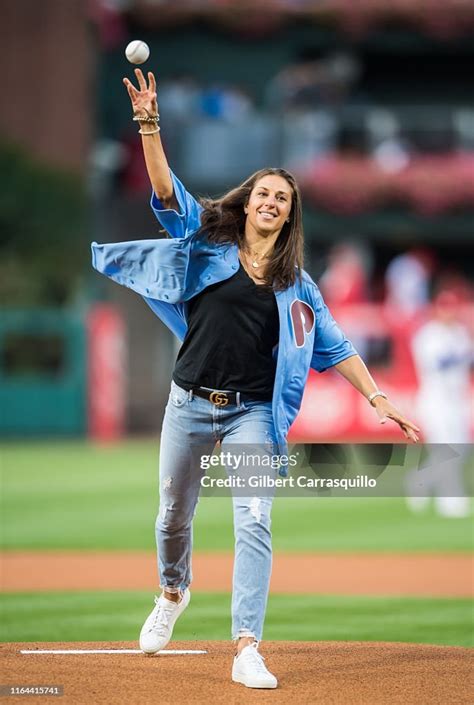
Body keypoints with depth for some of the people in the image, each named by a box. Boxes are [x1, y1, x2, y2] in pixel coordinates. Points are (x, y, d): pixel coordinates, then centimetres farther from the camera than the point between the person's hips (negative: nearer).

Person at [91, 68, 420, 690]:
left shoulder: (297, 285, 10)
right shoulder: (207, 246, 5)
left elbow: (334, 347, 8)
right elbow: (166, 193, -6)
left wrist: (377, 399, -2)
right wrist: (149, 124, -18)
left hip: (253, 412, 0)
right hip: (191, 403, 0)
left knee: (254, 522, -13)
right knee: (174, 515, 13)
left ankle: (247, 650, -15)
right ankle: (173, 592, 45)